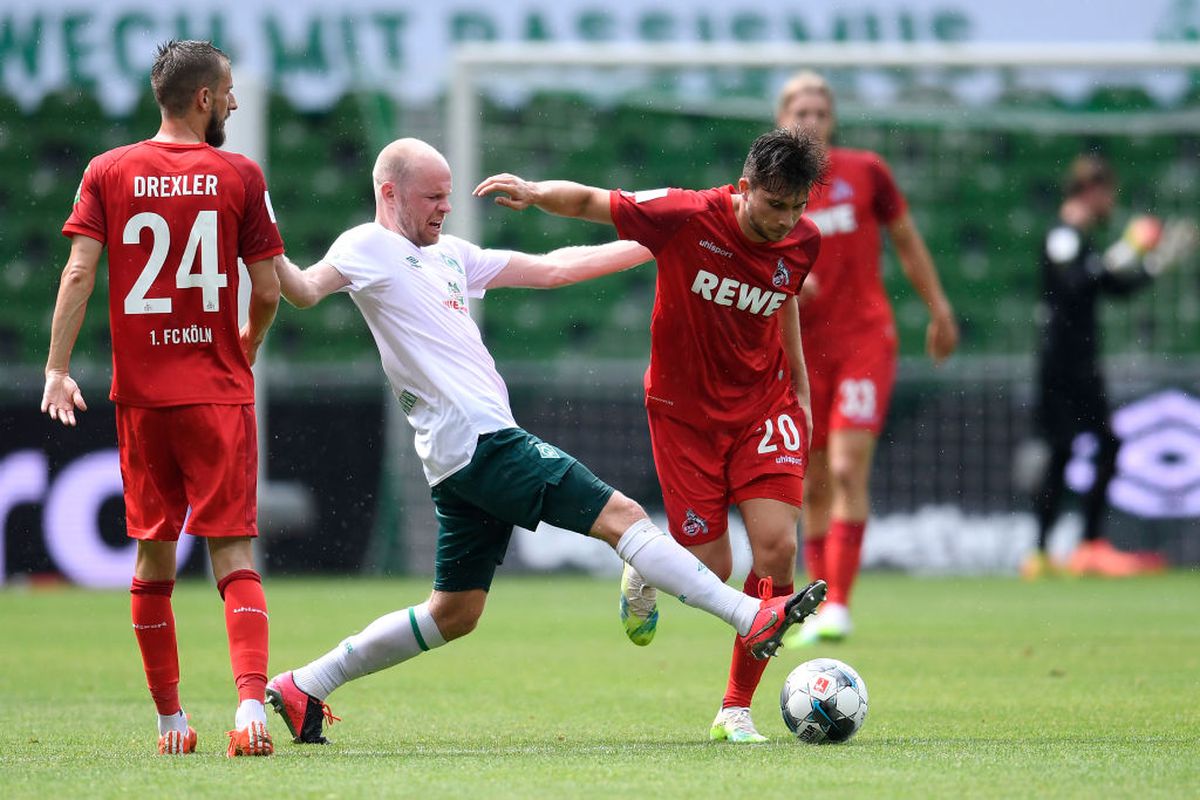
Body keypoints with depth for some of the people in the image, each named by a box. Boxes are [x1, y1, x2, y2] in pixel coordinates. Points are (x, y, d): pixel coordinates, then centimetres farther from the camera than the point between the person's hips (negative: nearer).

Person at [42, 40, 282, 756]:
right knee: (234, 554, -4)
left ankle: (171, 721, 16)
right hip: (219, 394, -2)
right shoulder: (239, 175, -2)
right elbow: (267, 292, -1)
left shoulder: (108, 172, 3)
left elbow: (79, 272, -5)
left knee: (154, 559, 12)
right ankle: (252, 703, -22)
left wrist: (58, 368, -5)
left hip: (141, 394, 2)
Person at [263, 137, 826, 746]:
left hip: (463, 463, 10)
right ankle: (752, 619, -12)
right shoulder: (369, 247, -2)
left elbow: (550, 269, 27)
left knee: (454, 613, 13)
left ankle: (301, 689, 16)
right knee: (620, 515, -11)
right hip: (481, 440, -10)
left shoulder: (447, 254, 23)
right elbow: (305, 290, -20)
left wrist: (653, 246, 26)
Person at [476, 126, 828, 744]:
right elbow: (590, 202, -12)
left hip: (763, 403, 3)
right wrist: (534, 193, -31)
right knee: (711, 571, -4)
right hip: (684, 409, -3)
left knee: (776, 548, -15)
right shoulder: (686, 217, -21)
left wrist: (800, 389, 19)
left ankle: (736, 710, 0)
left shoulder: (803, 242, -7)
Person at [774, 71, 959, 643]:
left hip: (865, 338, -2)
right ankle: (820, 605, 16)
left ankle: (838, 604, -17)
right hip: (801, 347, 2)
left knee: (847, 469, -16)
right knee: (814, 484, 5)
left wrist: (939, 309, 13)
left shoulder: (865, 172, 1)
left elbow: (907, 241, 12)